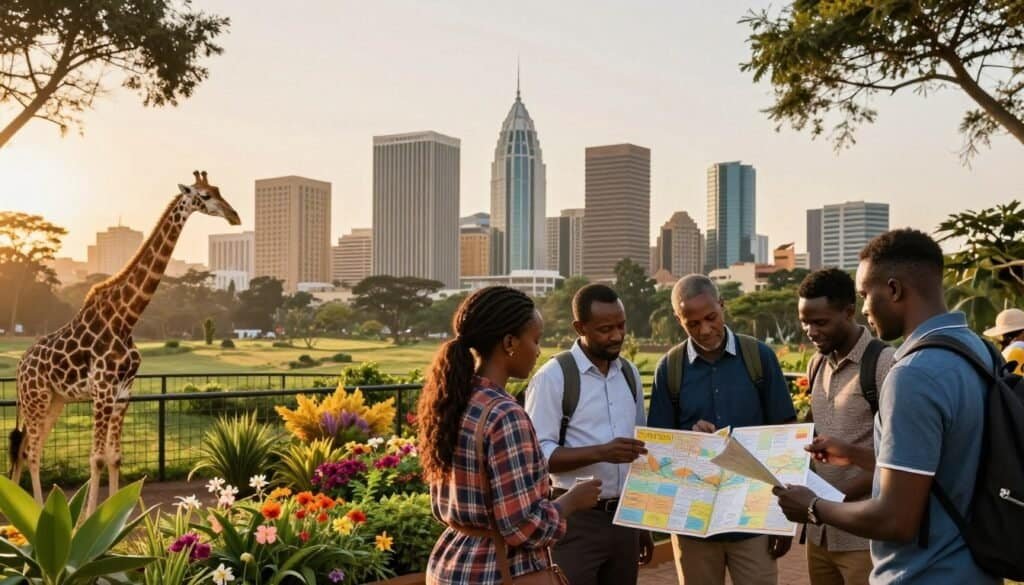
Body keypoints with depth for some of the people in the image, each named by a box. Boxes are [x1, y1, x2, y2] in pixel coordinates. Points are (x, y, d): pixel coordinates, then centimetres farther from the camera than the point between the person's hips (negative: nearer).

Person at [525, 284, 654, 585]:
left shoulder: (630, 373, 10)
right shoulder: (553, 376, -11)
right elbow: (537, 454, -15)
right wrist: (601, 452, -26)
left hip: (625, 516, 6)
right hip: (577, 520, -6)